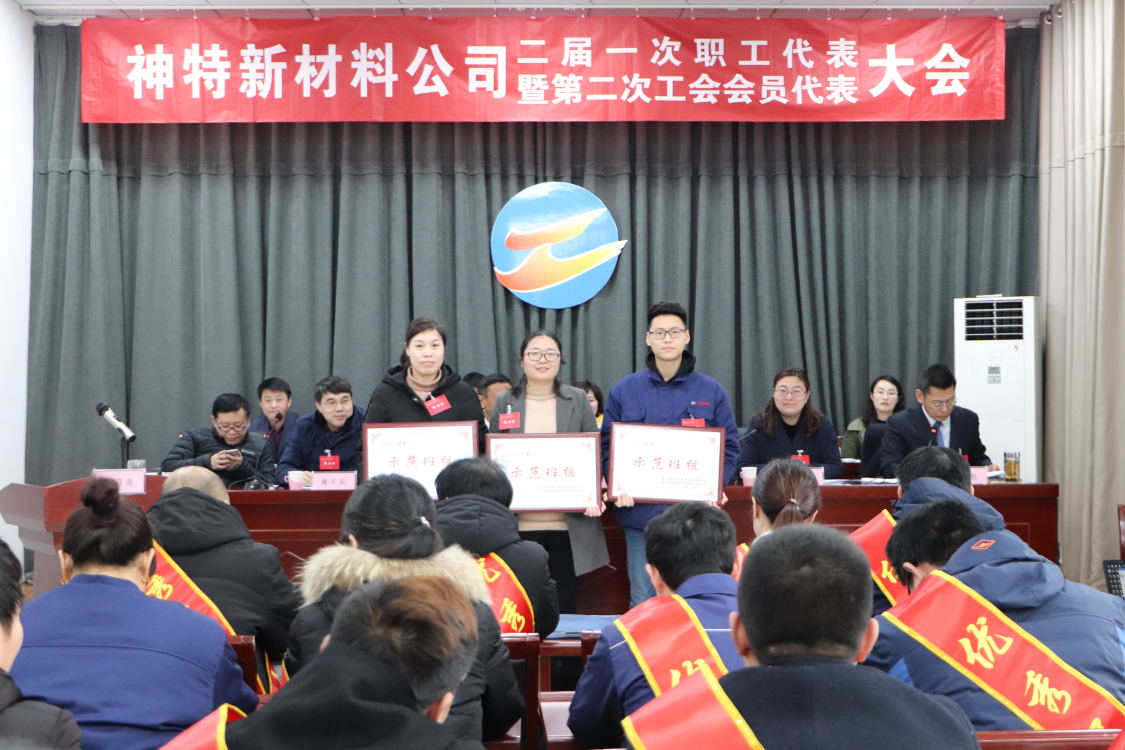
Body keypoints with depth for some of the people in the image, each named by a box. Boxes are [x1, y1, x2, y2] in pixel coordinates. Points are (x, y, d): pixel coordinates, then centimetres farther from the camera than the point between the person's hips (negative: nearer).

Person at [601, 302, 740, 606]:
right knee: (643, 601, 7)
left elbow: (729, 447, 6)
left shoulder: (711, 391, 6)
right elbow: (607, 447, 7)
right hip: (640, 513, 0)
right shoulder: (623, 391, 6)